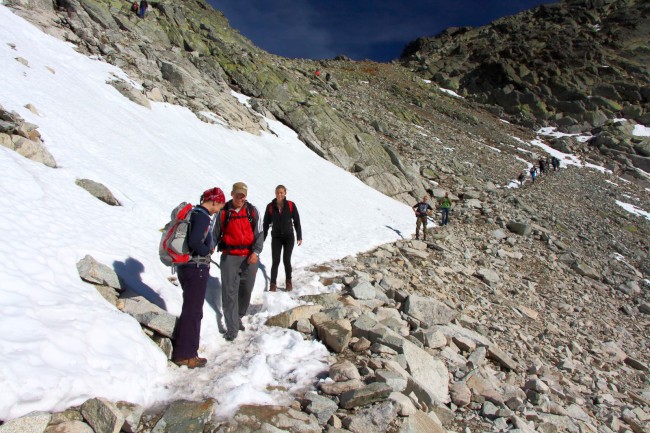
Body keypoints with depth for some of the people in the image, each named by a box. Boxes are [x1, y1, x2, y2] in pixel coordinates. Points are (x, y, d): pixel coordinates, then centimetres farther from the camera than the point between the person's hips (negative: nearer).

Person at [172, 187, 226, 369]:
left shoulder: (192, 212, 11)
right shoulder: (203, 217, -17)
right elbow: (194, 242, -29)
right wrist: (208, 251, -11)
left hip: (184, 265, 9)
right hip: (196, 268, -9)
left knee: (189, 308, 19)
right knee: (193, 311, 1)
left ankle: (179, 350, 29)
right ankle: (186, 355, 11)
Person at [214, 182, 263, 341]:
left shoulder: (252, 211, 3)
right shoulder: (223, 212, 1)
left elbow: (259, 233, 0)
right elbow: (216, 234, 8)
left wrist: (256, 252, -12)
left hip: (250, 257, 2)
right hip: (229, 257, -1)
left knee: (246, 290, 11)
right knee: (230, 292, -4)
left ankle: (238, 317, 33)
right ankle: (232, 327, 4)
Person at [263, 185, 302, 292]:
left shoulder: (291, 205, -6)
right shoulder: (270, 207, -2)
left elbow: (296, 221, 0)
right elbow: (266, 223, 4)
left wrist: (299, 236, 0)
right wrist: (262, 238, 5)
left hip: (289, 237, -1)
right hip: (276, 237, 1)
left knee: (287, 260, 4)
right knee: (275, 261, -3)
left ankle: (289, 282, 22)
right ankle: (273, 284, 6)